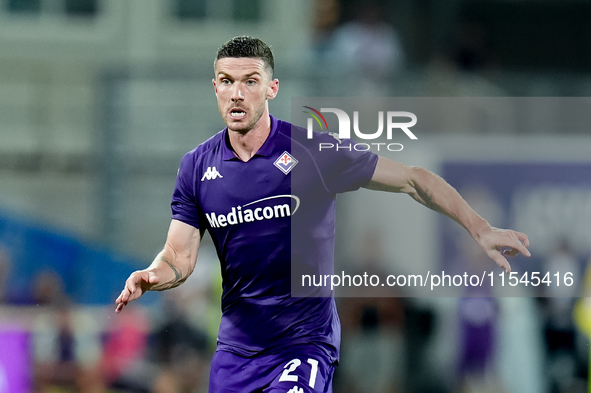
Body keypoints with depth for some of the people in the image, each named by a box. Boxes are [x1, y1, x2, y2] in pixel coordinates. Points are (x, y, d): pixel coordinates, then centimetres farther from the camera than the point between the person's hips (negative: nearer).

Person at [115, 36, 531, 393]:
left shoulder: (312, 151, -10)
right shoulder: (197, 167, 2)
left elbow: (411, 178, -4)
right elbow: (179, 257, 3)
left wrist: (480, 229, -8)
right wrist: (151, 276, -20)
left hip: (305, 342, -5)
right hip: (236, 347, 5)